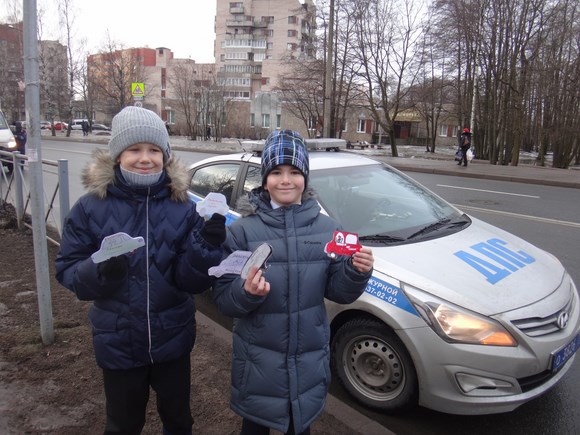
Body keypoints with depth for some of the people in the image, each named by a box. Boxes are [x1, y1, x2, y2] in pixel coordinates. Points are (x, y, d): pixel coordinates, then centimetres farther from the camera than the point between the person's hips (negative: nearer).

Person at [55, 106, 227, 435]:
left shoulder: (182, 207, -11)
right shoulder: (90, 207, -11)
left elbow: (192, 282, -13)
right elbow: (67, 271, -10)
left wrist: (207, 245, -31)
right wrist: (100, 270, -30)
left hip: (173, 339, 1)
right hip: (118, 342, 0)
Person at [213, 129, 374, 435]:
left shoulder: (326, 228, -4)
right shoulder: (242, 230, -11)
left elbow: (338, 292, 0)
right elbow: (223, 299, -11)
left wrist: (355, 272, -20)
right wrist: (246, 292, -31)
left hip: (310, 359, 2)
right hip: (259, 362, -2)